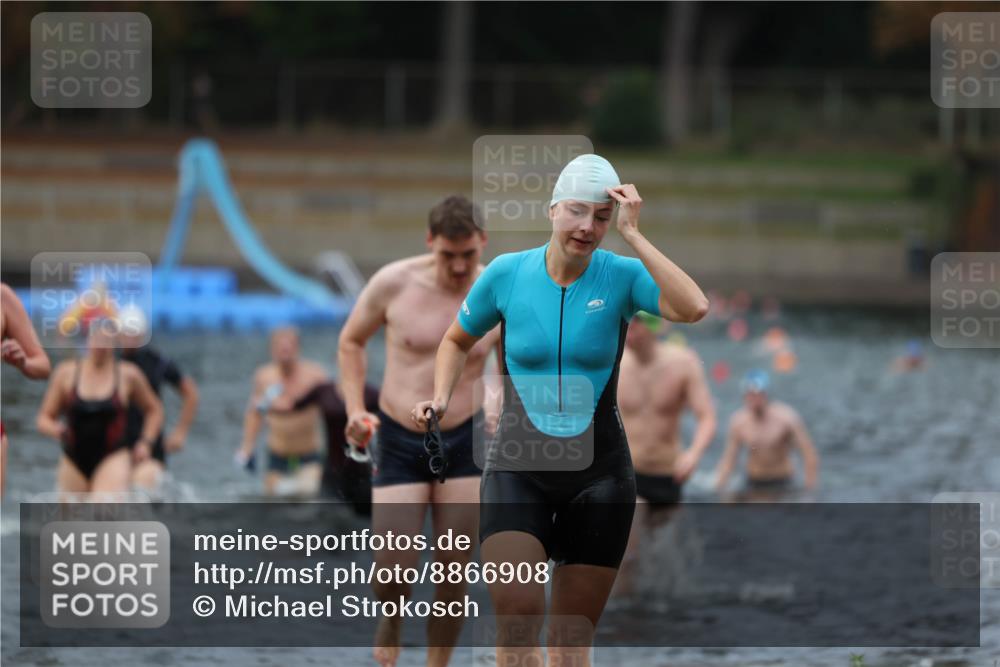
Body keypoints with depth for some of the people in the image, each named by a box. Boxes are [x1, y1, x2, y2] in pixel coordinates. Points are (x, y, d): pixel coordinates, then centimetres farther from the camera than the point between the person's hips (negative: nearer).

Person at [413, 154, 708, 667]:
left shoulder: (622, 276, -7)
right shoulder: (506, 273, -3)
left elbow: (693, 308, -27)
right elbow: (458, 340, 16)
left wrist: (631, 235, -24)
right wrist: (441, 399, -1)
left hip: (598, 472, 0)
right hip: (517, 468, 0)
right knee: (516, 613, -21)